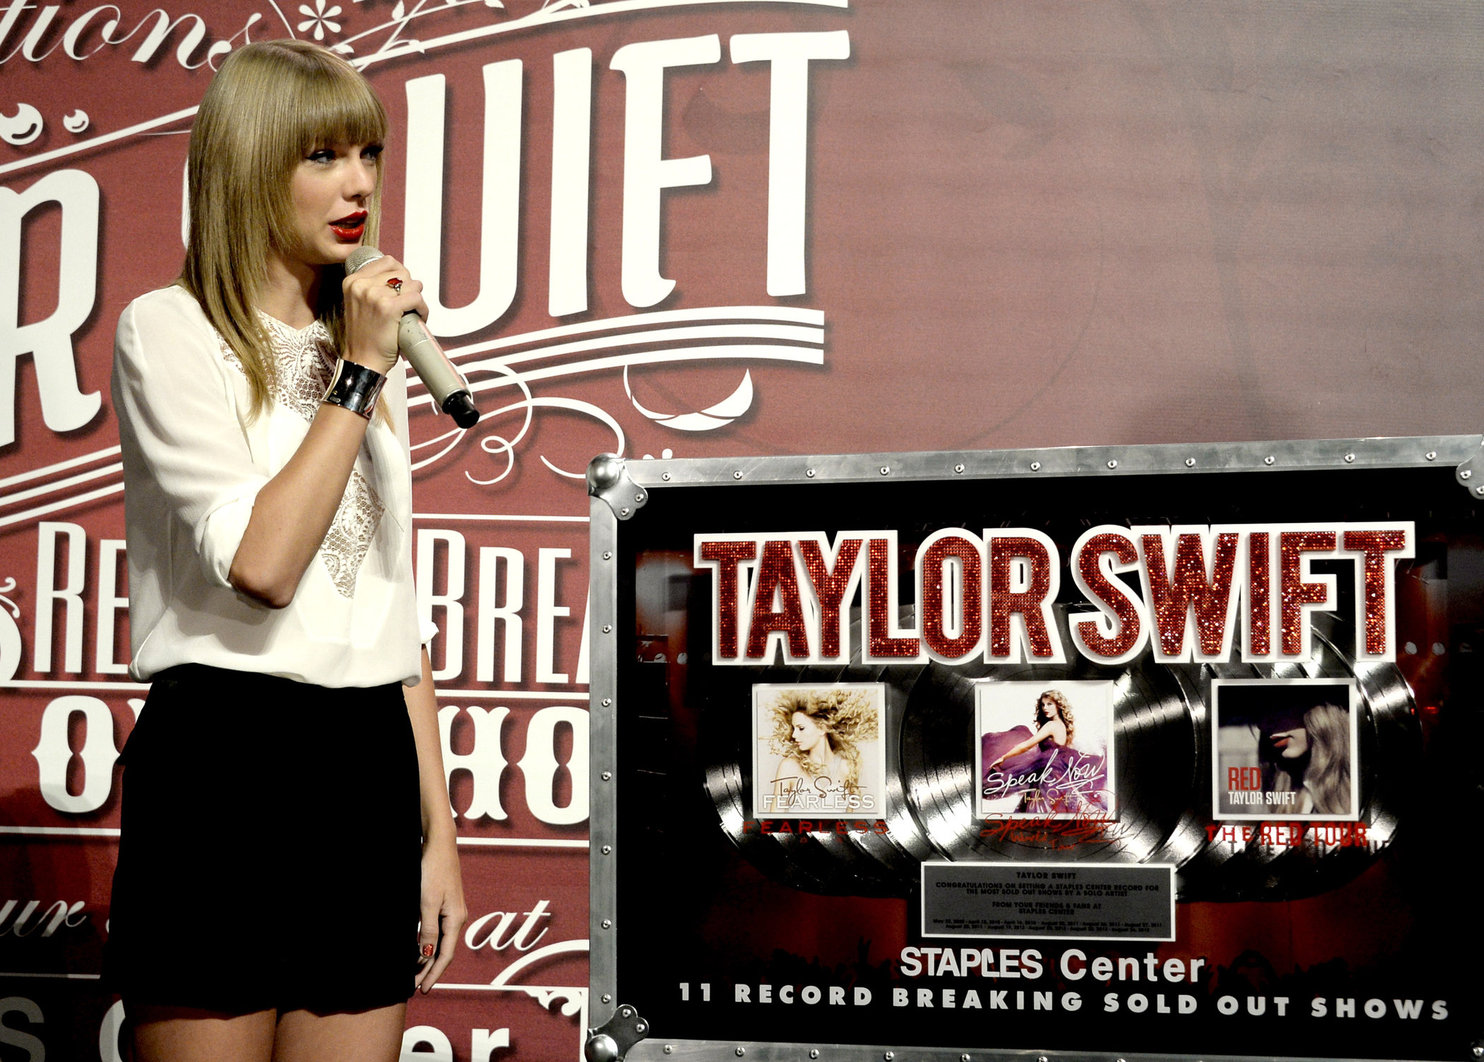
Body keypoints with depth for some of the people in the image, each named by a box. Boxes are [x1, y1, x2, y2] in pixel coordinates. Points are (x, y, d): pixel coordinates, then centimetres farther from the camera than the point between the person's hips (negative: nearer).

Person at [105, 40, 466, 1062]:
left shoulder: (370, 347, 17)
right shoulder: (168, 330, -3)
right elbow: (260, 561, -17)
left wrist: (439, 828, 13)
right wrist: (356, 376, -11)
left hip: (373, 765, 6)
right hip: (224, 756, -6)